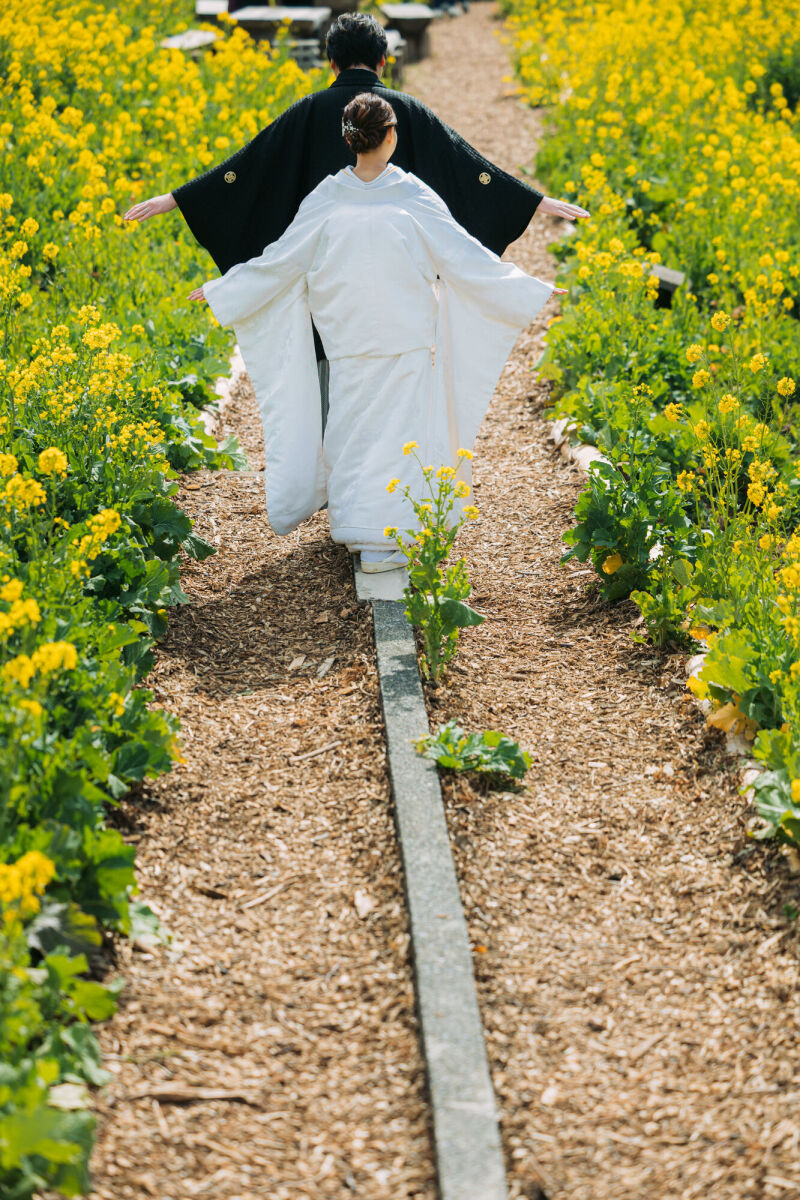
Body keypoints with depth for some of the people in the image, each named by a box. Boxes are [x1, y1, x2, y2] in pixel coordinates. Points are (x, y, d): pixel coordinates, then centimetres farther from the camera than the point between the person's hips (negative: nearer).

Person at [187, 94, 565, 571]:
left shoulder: (327, 198, -4)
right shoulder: (414, 196, -9)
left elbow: (280, 259, 3)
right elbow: (465, 255, -6)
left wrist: (217, 289, 16)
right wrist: (529, 290, 4)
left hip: (347, 343, 2)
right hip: (407, 340, -2)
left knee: (353, 427, 12)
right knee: (397, 427, 4)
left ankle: (355, 528, 17)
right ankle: (382, 541, 5)